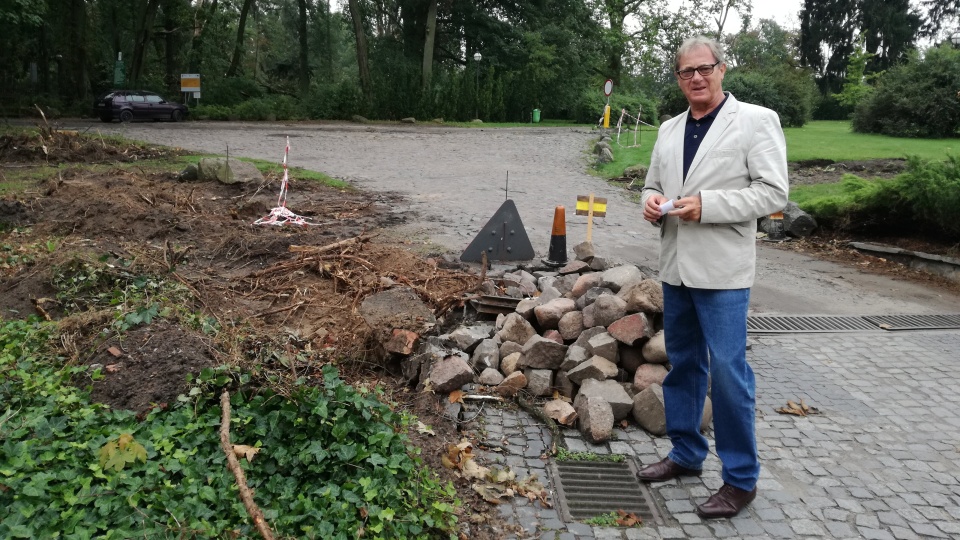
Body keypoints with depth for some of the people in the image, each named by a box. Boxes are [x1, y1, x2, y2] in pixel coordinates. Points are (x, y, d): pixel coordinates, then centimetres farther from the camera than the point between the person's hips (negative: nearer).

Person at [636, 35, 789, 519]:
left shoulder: (756, 120, -4)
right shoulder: (669, 130, 12)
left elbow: (773, 192, -10)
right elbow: (652, 185, 20)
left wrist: (706, 205, -20)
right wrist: (651, 202, -4)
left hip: (722, 271, -6)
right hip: (675, 267, 6)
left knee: (726, 371, -3)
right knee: (681, 364, 15)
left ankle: (741, 478, 12)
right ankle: (686, 453, 31)